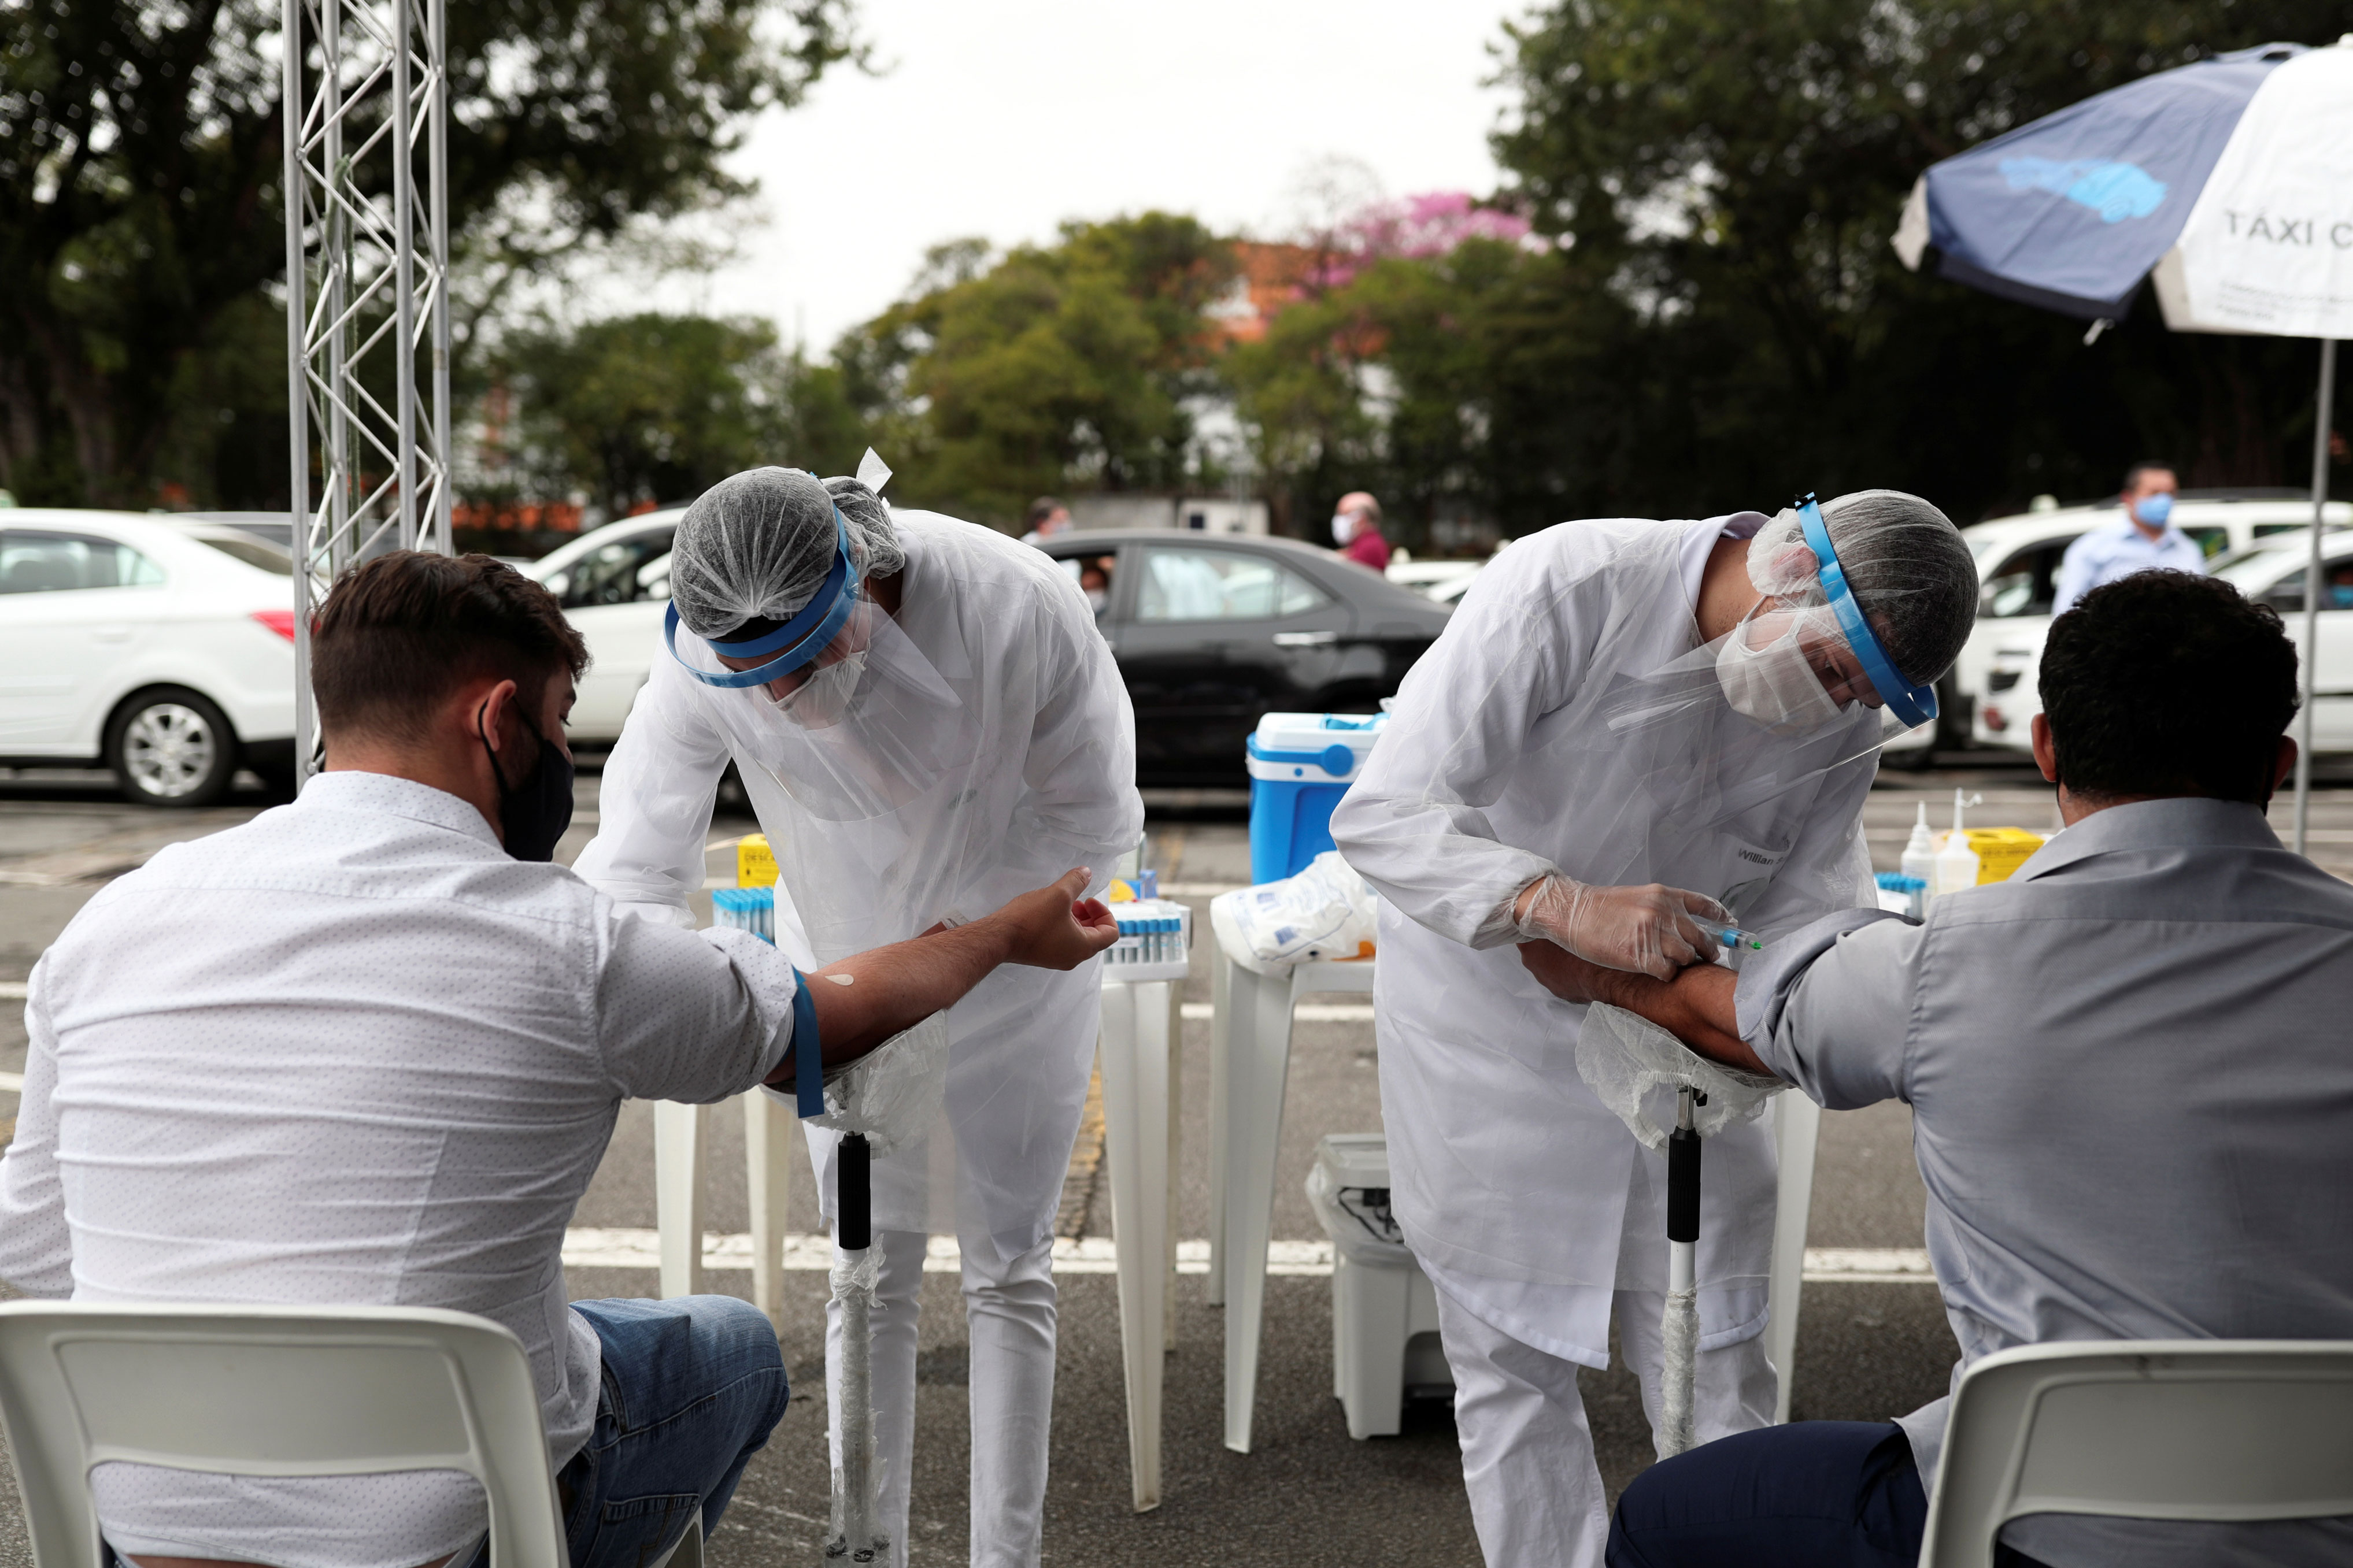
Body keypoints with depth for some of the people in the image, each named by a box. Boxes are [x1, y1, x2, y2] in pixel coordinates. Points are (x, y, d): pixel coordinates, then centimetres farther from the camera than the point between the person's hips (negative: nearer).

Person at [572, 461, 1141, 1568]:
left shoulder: (1020, 607, -31)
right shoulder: (705, 660, -25)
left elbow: (1098, 819, -17)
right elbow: (633, 868, -17)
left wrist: (952, 936, -24)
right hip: (842, 966, 2)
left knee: (1007, 1267, 5)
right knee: (870, 1271, 5)